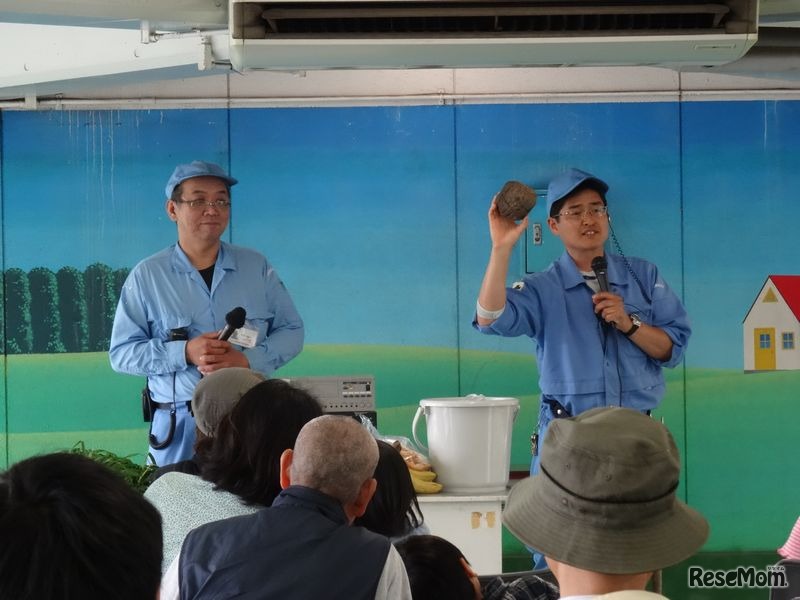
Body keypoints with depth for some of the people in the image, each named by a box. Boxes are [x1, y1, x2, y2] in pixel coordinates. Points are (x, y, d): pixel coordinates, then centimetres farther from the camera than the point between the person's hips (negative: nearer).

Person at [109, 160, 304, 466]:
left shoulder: (256, 266, 8)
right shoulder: (146, 276, 2)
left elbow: (291, 331, 9)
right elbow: (121, 353, 0)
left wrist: (247, 359, -10)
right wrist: (185, 352, -14)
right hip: (180, 426, -1)